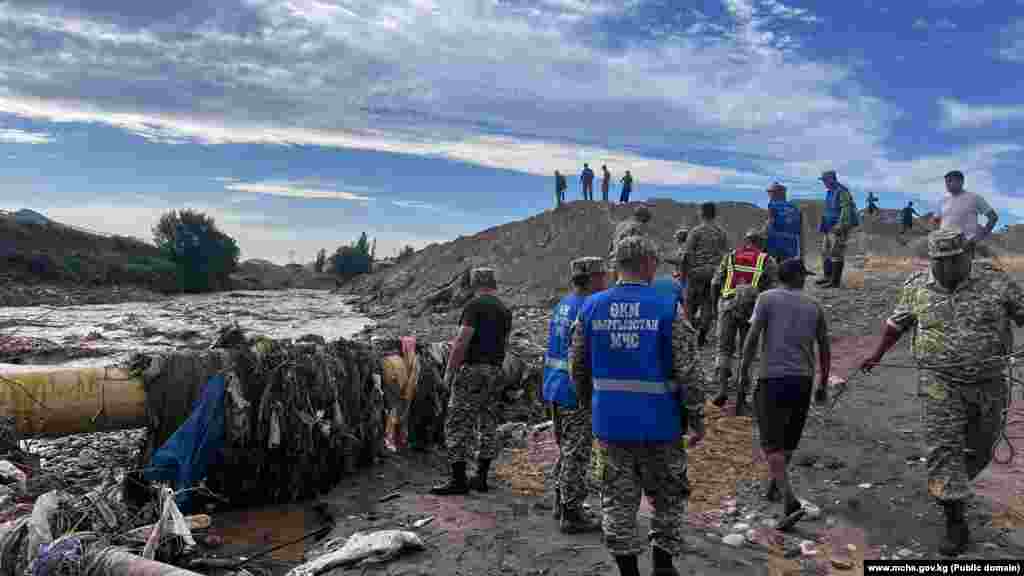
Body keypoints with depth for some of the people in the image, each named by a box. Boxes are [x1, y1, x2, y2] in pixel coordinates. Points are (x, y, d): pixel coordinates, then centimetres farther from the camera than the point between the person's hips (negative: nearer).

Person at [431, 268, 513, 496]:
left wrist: (449, 370, -11)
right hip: (495, 371, 8)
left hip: (471, 369, -8)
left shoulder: (474, 305, -11)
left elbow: (462, 340, -17)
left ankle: (458, 480, -3)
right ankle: (481, 478, 16)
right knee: (488, 423, 11)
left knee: (458, 424, -3)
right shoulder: (505, 310, 12)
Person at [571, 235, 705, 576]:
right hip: (659, 422, -2)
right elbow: (689, 370, -10)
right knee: (668, 497, 17)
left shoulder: (591, 307, 0)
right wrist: (696, 418, 1)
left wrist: (589, 403, 22)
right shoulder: (667, 308, -10)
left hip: (610, 421, 3)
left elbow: (578, 365, 7)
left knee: (618, 499, 12)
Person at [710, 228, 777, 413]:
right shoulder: (767, 261, 9)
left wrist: (715, 305, 19)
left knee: (724, 349, 11)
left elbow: (715, 284, 8)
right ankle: (741, 400, 8)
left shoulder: (730, 256, 13)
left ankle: (722, 388, -7)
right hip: (752, 308, 0)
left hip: (728, 305, 1)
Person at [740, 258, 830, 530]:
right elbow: (825, 349, 12)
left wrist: (745, 367, 3)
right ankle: (775, 486, 40)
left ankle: (791, 502, -15)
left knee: (772, 444, -2)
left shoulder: (767, 298, -2)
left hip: (773, 379, -4)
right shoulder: (814, 306, 9)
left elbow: (752, 337, -10)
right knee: (789, 438, 22)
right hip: (803, 380, 4)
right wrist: (823, 385, 21)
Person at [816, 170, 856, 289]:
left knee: (836, 254, -8)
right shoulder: (830, 192, 16)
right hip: (830, 228, 10)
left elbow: (846, 210, -21)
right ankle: (828, 277, 24)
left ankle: (835, 281, -6)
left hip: (839, 228, -10)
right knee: (826, 252, 13)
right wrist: (822, 225, 20)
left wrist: (840, 226, -26)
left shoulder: (842, 191, -14)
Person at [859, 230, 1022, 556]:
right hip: (941, 382, -1)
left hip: (988, 382, 1)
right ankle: (956, 524, -1)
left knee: (978, 450, 16)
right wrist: (878, 355, 15)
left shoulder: (995, 282, -8)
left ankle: (947, 489, 45)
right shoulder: (918, 287, -3)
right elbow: (898, 321, 13)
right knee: (944, 449, -9)